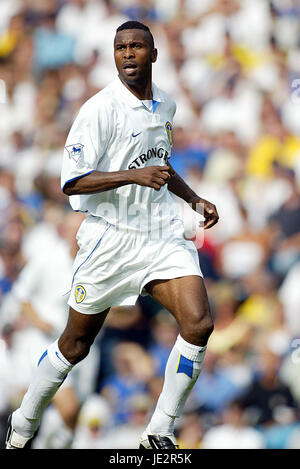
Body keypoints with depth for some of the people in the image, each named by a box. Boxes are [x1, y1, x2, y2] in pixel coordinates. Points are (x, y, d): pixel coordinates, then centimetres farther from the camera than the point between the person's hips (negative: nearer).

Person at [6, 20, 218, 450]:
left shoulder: (165, 105, 10)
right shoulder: (100, 109, -13)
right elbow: (72, 182, -19)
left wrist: (194, 199, 17)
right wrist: (134, 176, -28)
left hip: (162, 234, 5)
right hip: (110, 237, -5)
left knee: (199, 325, -16)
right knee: (75, 346, 6)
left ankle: (160, 434, -4)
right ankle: (22, 426, 29)